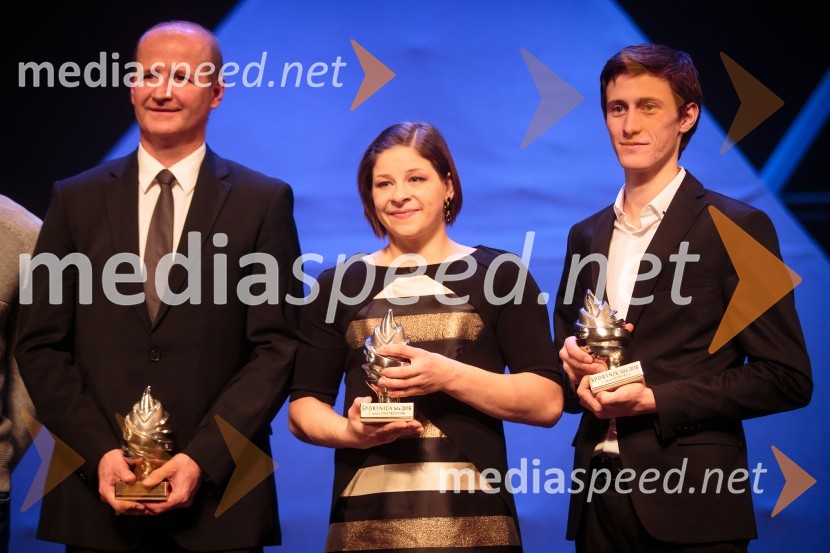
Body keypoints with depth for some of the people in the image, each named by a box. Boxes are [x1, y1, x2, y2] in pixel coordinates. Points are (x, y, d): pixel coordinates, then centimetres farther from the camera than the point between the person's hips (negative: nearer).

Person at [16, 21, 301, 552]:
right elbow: (41, 346, 5)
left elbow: (277, 347, -2)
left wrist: (202, 459, -12)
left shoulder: (264, 202, 2)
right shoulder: (77, 200, 8)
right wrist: (99, 453, -8)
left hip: (218, 497, -1)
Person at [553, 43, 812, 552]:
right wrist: (574, 368, -1)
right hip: (600, 495, 5)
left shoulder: (736, 227, -3)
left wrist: (656, 400, -13)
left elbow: (786, 379, -7)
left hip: (690, 508, -5)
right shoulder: (586, 236, 14)